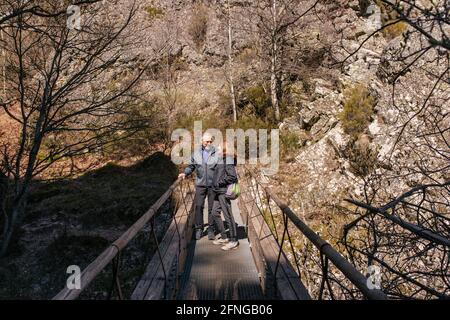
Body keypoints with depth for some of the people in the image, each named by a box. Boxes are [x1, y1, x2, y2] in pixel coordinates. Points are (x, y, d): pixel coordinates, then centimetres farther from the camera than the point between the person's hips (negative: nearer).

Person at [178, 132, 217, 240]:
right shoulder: (196, 153, 4)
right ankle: (198, 228, 15)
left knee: (212, 208, 7)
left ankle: (211, 229, 18)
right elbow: (191, 166, 14)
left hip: (213, 184, -2)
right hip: (200, 184, 2)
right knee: (198, 206, 2)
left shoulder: (216, 152, -5)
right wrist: (185, 173, -2)